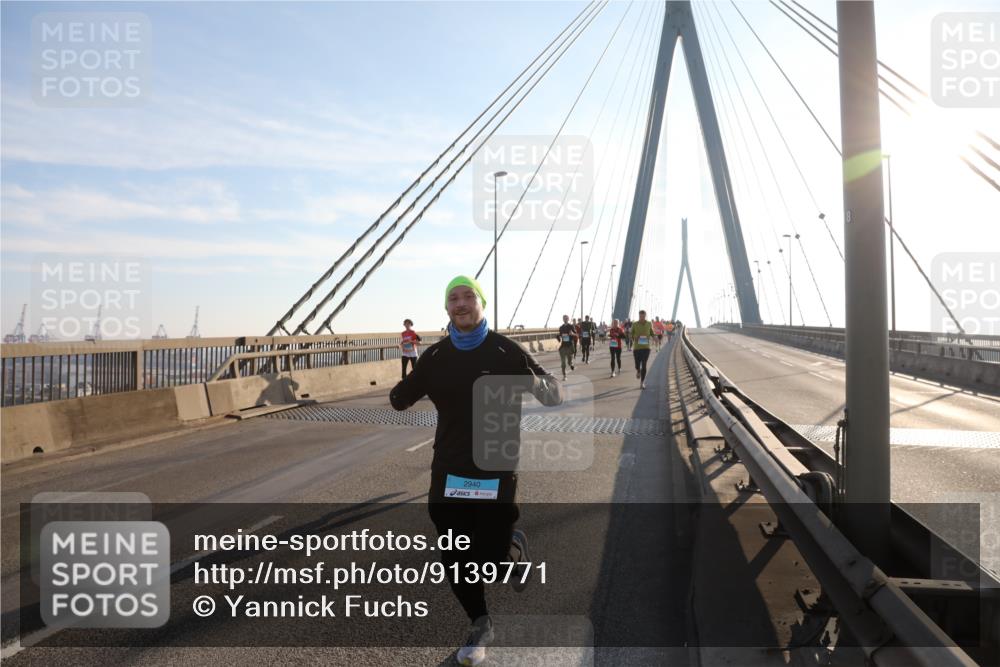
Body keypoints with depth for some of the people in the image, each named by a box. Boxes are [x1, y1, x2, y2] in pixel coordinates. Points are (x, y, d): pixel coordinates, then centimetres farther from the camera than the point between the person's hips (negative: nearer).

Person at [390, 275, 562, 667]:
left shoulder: (506, 351, -8)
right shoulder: (435, 356, 1)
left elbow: (556, 397, -8)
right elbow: (402, 398, 14)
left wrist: (535, 383, -25)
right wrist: (399, 396, -5)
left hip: (496, 472, -3)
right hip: (448, 472, 3)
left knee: (490, 560, -3)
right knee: (454, 559, 8)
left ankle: (512, 545, 34)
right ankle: (480, 626, 35)